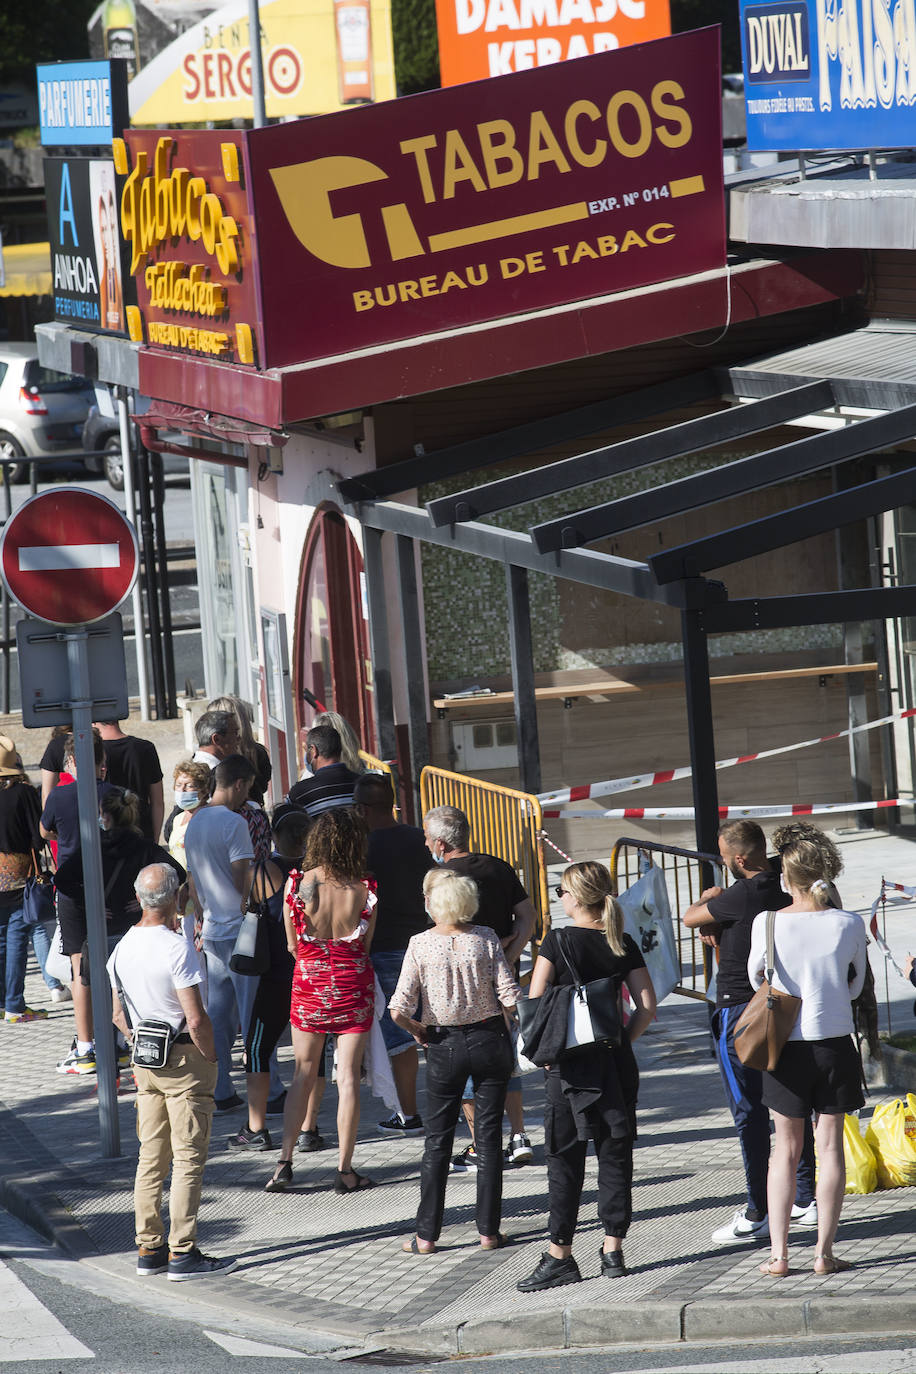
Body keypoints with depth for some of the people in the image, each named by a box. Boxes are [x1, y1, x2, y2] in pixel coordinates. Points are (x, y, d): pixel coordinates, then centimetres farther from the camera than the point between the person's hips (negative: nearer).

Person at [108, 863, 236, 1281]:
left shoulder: (123, 949, 4)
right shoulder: (177, 948, -19)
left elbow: (118, 1015, 13)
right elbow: (196, 1019, -21)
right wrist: (210, 1058, -8)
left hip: (146, 1059, 7)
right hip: (185, 1059, -7)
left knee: (151, 1157, 12)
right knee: (188, 1159, -2)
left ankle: (149, 1249, 16)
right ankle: (182, 1253, -2)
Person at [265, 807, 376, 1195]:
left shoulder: (296, 884, -11)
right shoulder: (364, 892, -12)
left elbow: (292, 945, 0)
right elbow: (365, 947, -2)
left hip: (308, 984, 1)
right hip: (353, 986, -1)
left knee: (303, 1073, 13)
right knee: (348, 1076, 4)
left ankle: (285, 1162, 7)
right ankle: (345, 1169, 5)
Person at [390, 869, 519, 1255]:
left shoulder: (420, 945, -11)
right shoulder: (485, 939, -8)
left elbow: (399, 1010, -16)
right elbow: (511, 997, -12)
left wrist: (417, 1030, 3)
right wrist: (500, 1020, 9)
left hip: (444, 1047, -1)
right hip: (489, 1041, 1)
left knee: (437, 1140, 9)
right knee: (489, 1136, 9)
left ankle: (427, 1235, 8)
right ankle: (488, 1230, 11)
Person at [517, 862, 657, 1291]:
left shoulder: (558, 941, -8)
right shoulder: (623, 945, 2)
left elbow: (533, 1002, -11)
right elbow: (647, 1006, -1)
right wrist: (621, 1043, 8)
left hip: (571, 1062, -3)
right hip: (616, 1062, 3)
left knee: (565, 1159, 1)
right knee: (615, 1155, 9)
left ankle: (560, 1256, 2)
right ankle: (613, 1251, 10)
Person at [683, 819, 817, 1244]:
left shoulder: (742, 896, -21)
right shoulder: (785, 888, 3)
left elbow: (690, 918, -7)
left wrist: (706, 899, 12)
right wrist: (718, 927, 4)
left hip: (739, 1010, -8)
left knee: (748, 1113, -4)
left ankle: (757, 1215, -3)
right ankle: (805, 1199, 19)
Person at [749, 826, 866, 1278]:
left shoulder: (768, 923, -10)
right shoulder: (849, 924, -8)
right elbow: (855, 986, 6)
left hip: (785, 1045, 0)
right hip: (835, 1042, 0)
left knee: (785, 1148, 9)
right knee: (830, 1146, 6)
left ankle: (778, 1253, 7)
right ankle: (824, 1252, 4)